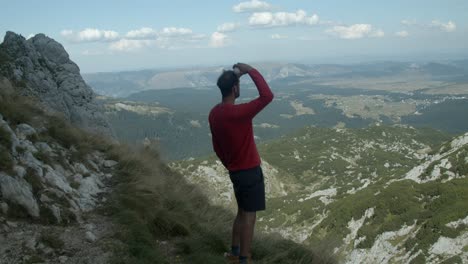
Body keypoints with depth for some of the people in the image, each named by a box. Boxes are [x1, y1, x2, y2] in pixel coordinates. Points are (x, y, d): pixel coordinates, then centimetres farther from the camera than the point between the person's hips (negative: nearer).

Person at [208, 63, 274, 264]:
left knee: (242, 212, 22)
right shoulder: (238, 113, -26)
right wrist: (251, 71, -20)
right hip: (250, 171, -8)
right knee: (249, 216, 3)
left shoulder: (214, 113, 2)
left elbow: (216, 146, 12)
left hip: (234, 171, 8)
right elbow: (267, 96, -29)